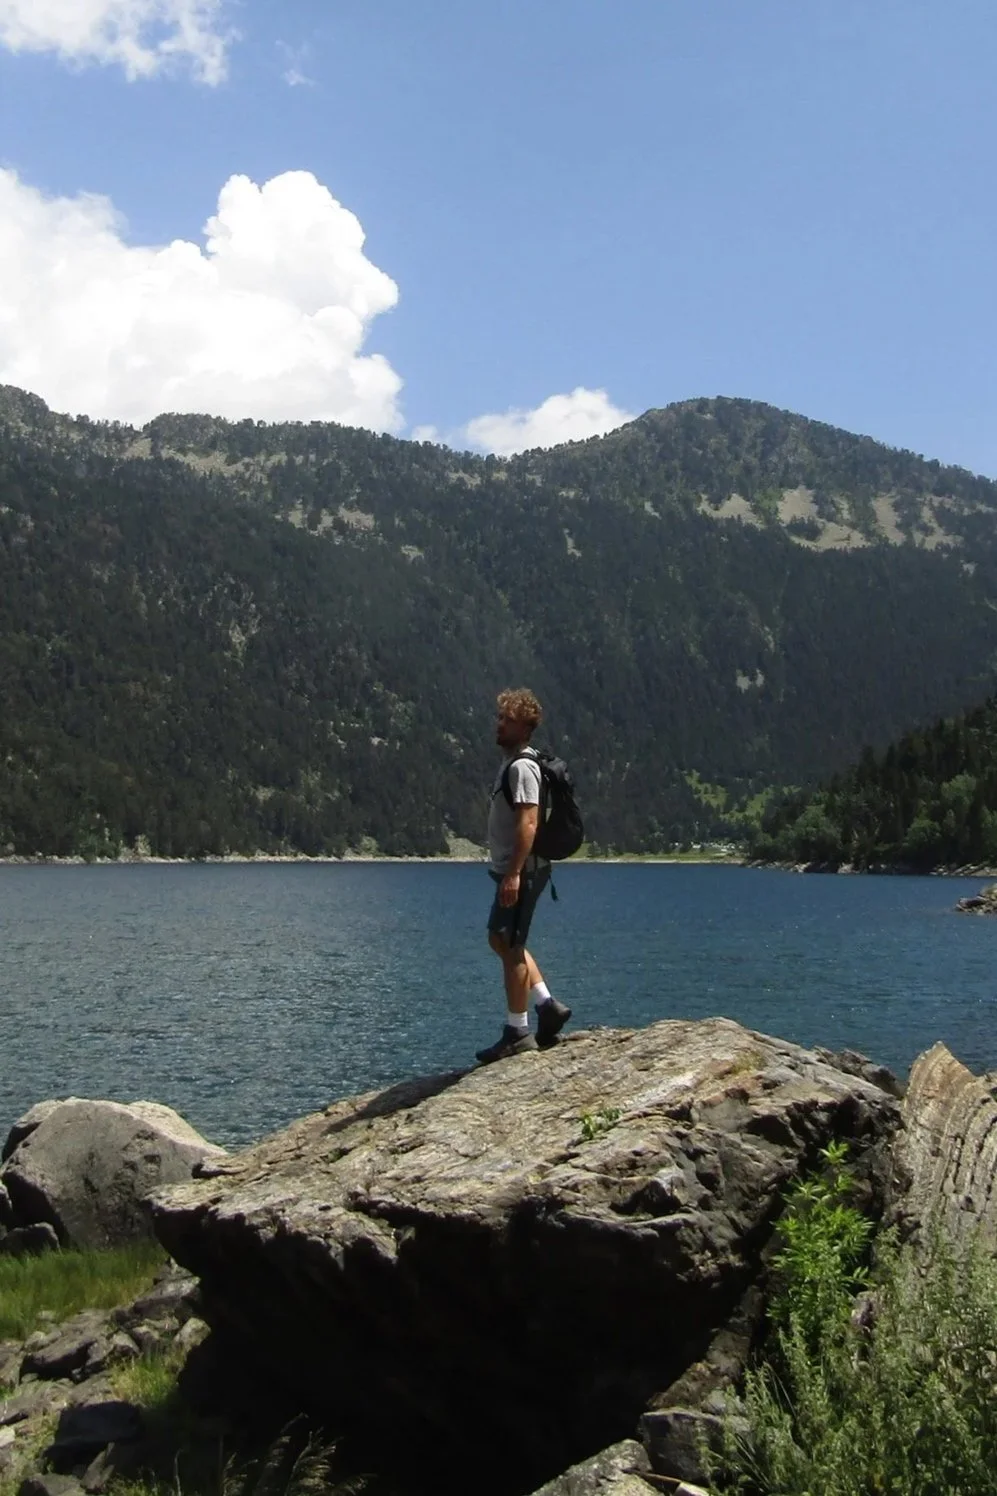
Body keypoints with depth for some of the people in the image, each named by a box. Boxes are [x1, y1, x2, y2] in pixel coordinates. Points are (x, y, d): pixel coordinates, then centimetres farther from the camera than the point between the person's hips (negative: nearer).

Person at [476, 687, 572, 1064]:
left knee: (510, 948, -4)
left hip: (522, 871, -11)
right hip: (512, 870, 11)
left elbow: (528, 822, -25)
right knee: (501, 940, 18)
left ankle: (517, 1033, 4)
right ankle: (548, 1004, 20)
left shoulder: (522, 767, -16)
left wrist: (514, 873, -28)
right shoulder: (512, 763, 15)